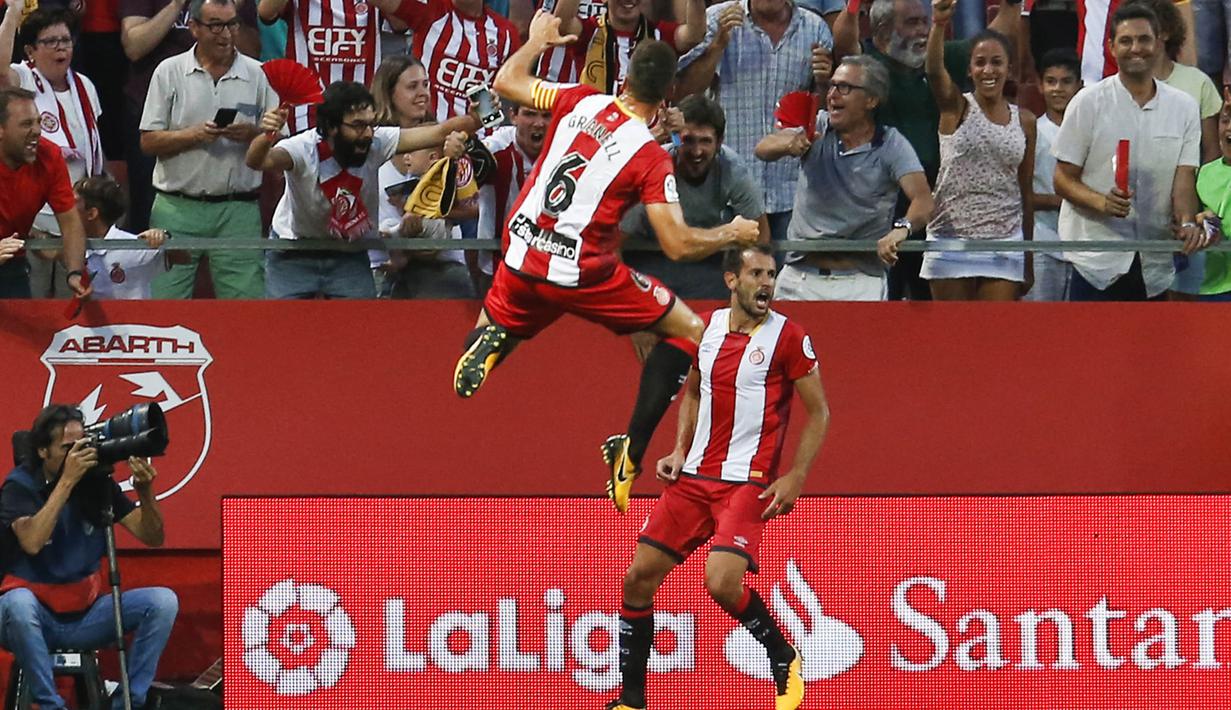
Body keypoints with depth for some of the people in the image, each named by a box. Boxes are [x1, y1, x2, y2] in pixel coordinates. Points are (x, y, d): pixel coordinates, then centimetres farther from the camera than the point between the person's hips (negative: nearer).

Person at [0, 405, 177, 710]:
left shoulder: (97, 483, 0)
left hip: (86, 615, 4)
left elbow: (153, 537, -1)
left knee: (163, 601, -17)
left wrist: (145, 492, -20)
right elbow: (32, 542, -30)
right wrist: (66, 481, -30)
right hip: (35, 617, -4)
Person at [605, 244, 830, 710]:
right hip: (693, 477, 6)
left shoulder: (788, 337, -7)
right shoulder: (707, 327, 8)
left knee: (722, 581, -24)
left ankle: (786, 661, 4)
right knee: (639, 578, 0)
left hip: (748, 483, -6)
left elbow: (819, 413, -3)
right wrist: (679, 451, 11)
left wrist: (795, 478, -11)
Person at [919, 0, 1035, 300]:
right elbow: (934, 71, -22)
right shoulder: (956, 108, 0)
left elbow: (1025, 191, 13)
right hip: (951, 239, -2)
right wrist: (939, 25, -42)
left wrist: (1028, 259, 14)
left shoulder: (1024, 121, 8)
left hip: (1003, 242, 2)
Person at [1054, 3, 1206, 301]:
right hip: (1097, 260, -3)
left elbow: (1184, 179, 3)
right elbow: (1064, 180, -1)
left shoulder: (1184, 107, 8)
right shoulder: (1089, 102, 0)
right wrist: (1102, 203, -21)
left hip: (1155, 263, 3)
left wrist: (1187, 223, -18)